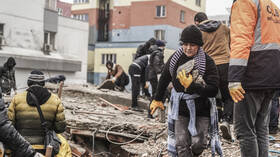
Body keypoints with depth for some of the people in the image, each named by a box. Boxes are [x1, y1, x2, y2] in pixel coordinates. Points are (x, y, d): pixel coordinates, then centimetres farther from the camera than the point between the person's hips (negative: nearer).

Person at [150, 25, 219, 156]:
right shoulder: (176, 58, -2)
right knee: (181, 144, -3)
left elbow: (213, 91, -20)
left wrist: (191, 86, -28)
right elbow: (164, 78, 14)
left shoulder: (207, 62, -15)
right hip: (180, 108, 2)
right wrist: (158, 99, 19)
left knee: (198, 144, 1)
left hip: (200, 108, -2)